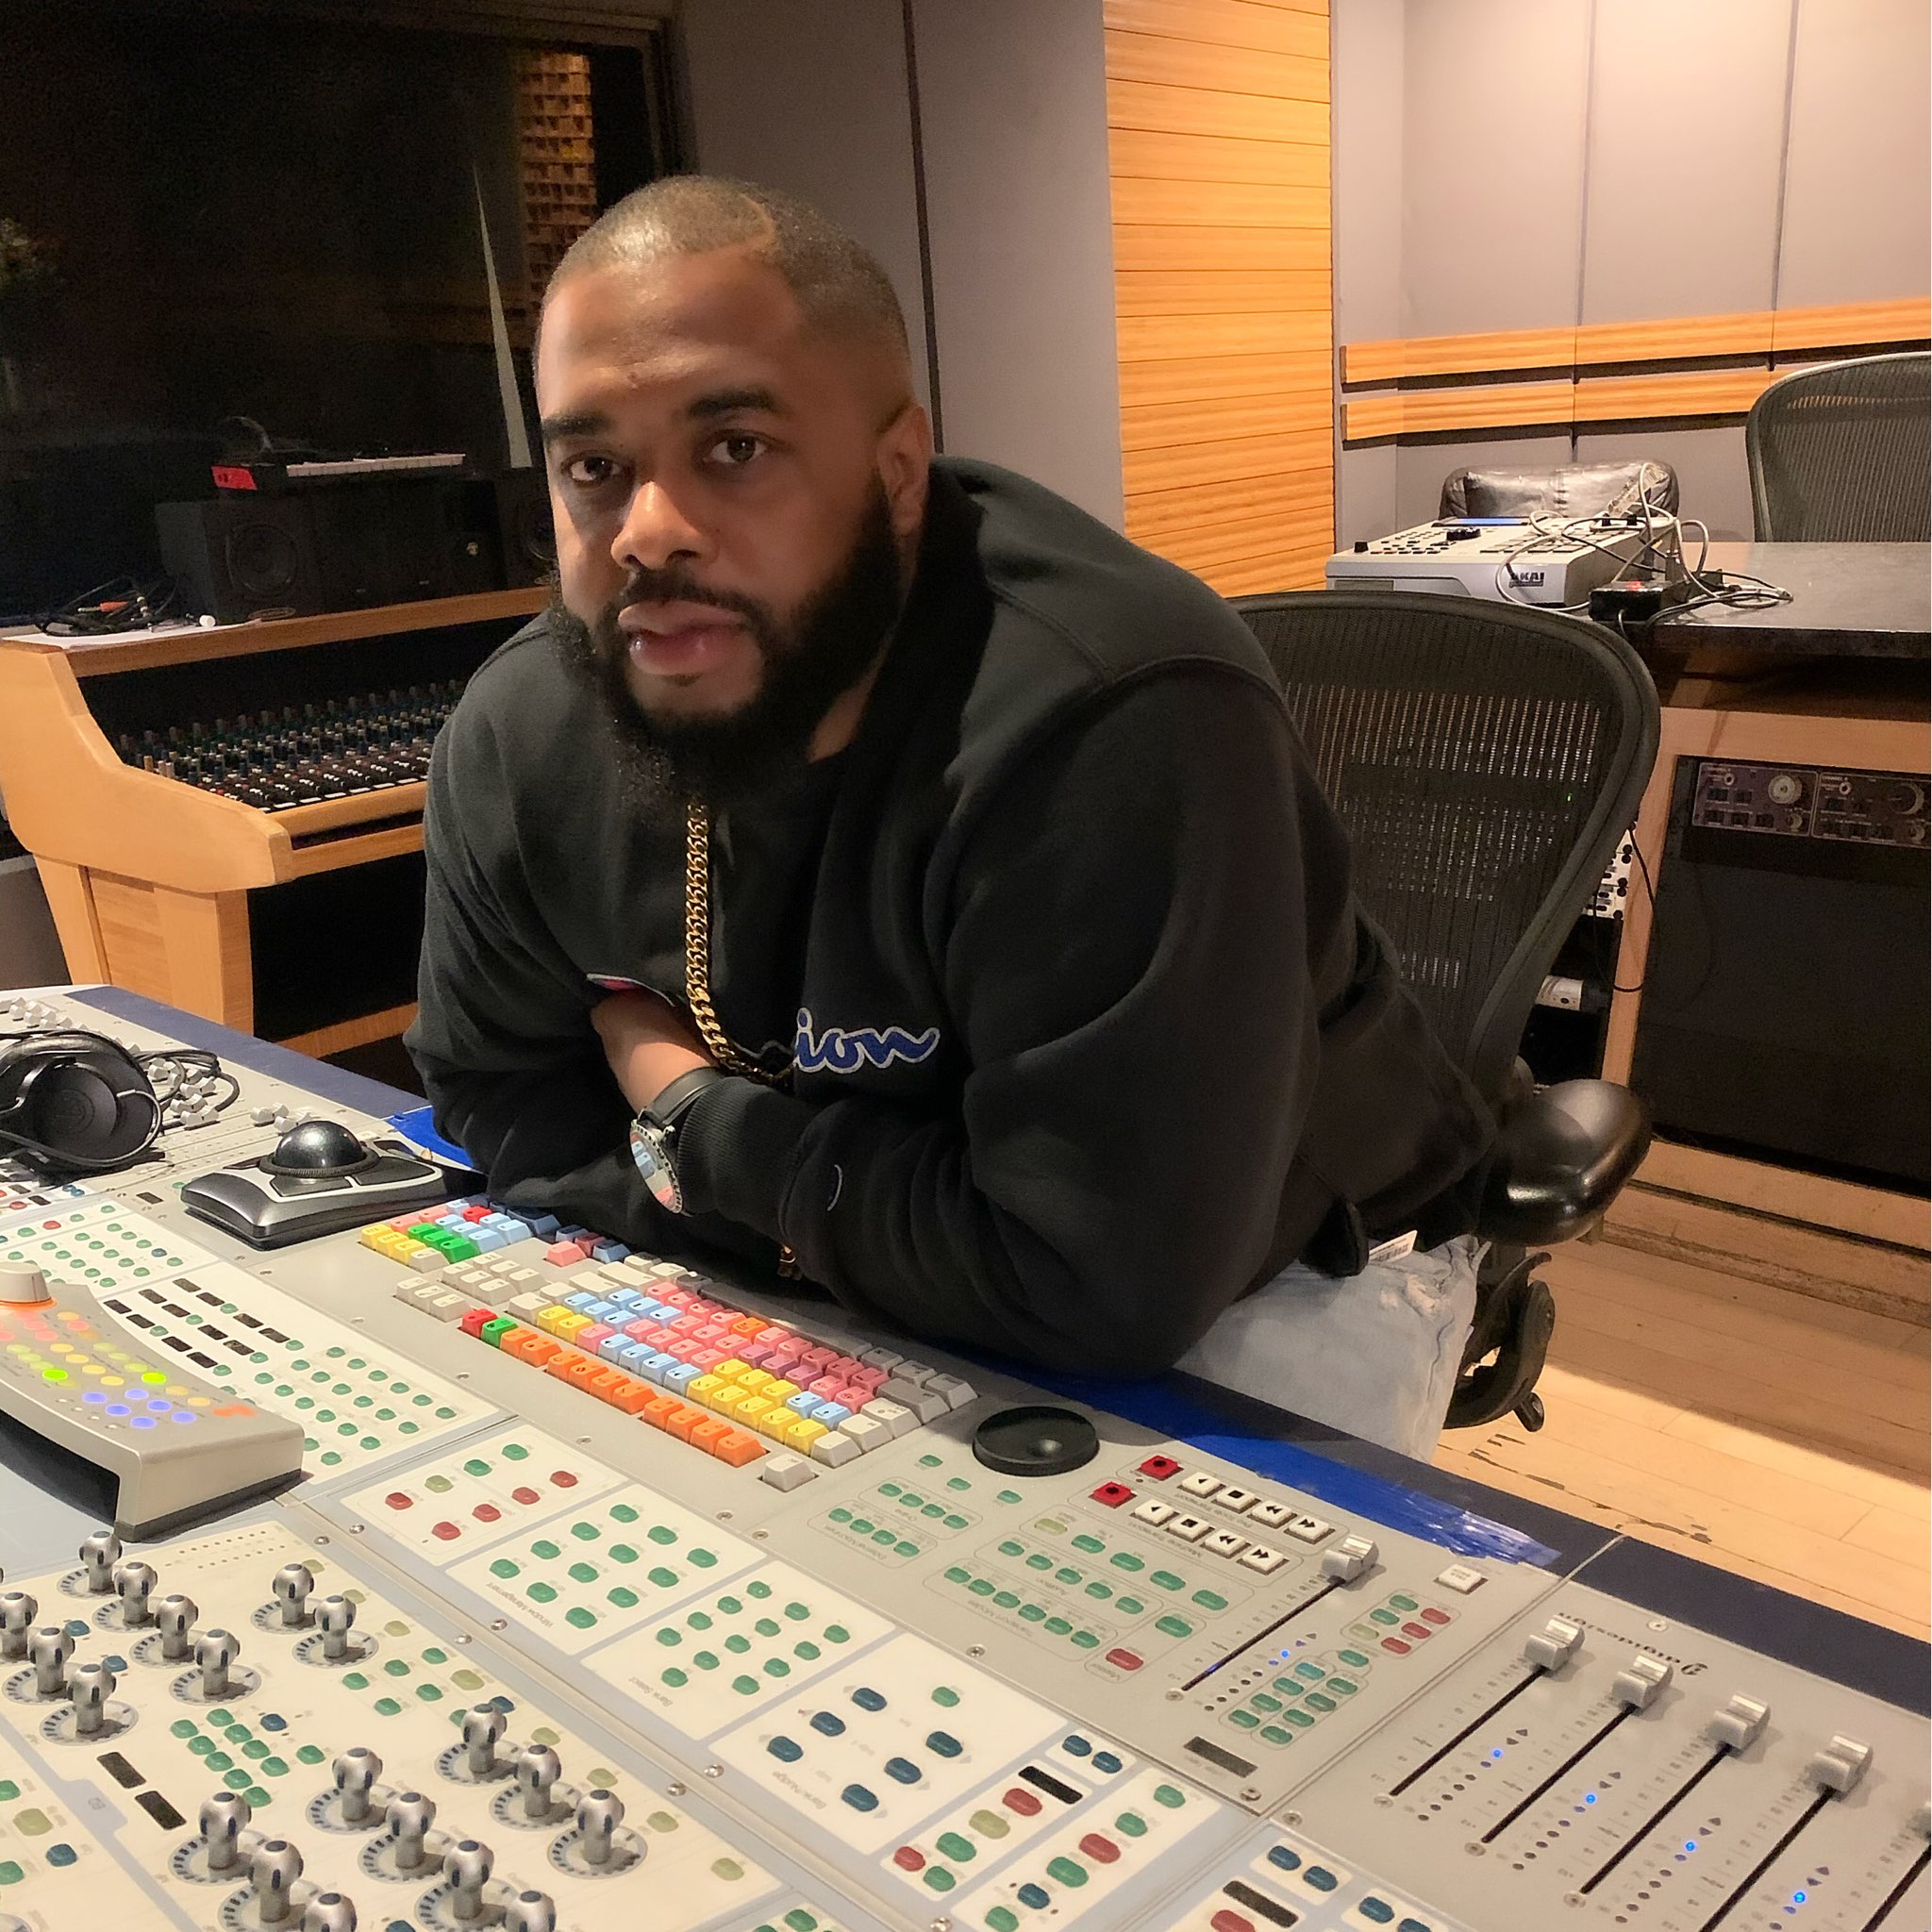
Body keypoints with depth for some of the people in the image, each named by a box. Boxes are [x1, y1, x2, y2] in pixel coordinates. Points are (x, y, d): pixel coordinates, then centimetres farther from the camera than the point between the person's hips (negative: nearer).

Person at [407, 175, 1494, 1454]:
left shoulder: (1120, 723, -34)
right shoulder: (519, 736, -12)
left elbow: (1104, 1281, -33)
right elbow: (501, 1101, 0)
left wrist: (699, 1125, -20)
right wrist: (789, 1215, -19)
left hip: (1262, 1285, -4)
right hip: (834, 1292, 5)